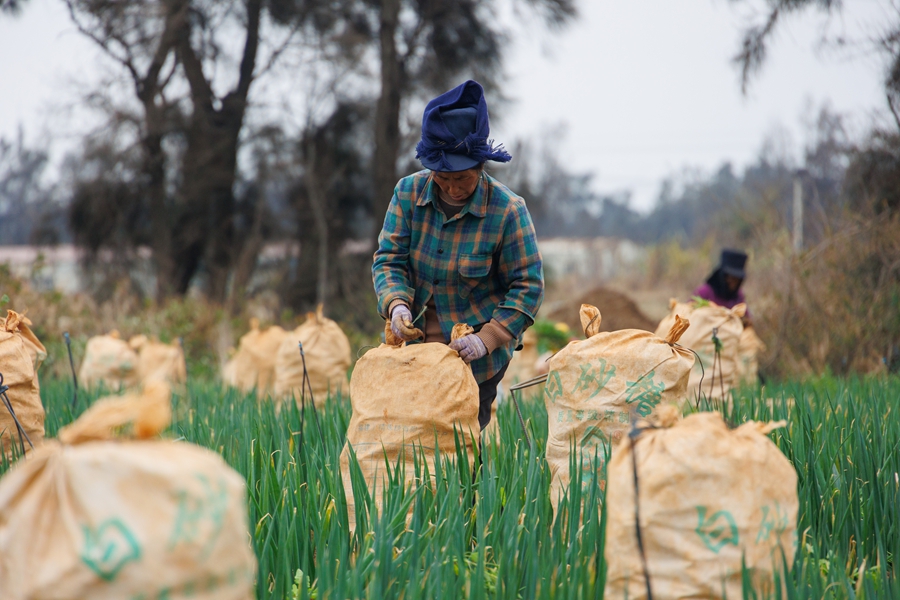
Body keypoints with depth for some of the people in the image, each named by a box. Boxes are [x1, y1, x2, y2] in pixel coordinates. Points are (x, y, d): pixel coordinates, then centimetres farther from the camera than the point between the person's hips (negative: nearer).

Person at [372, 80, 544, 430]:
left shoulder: (507, 210, -14)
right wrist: (396, 304, -23)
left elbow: (527, 285, -11)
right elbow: (389, 259, -2)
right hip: (415, 341, 3)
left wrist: (488, 339, -22)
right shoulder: (408, 193, -4)